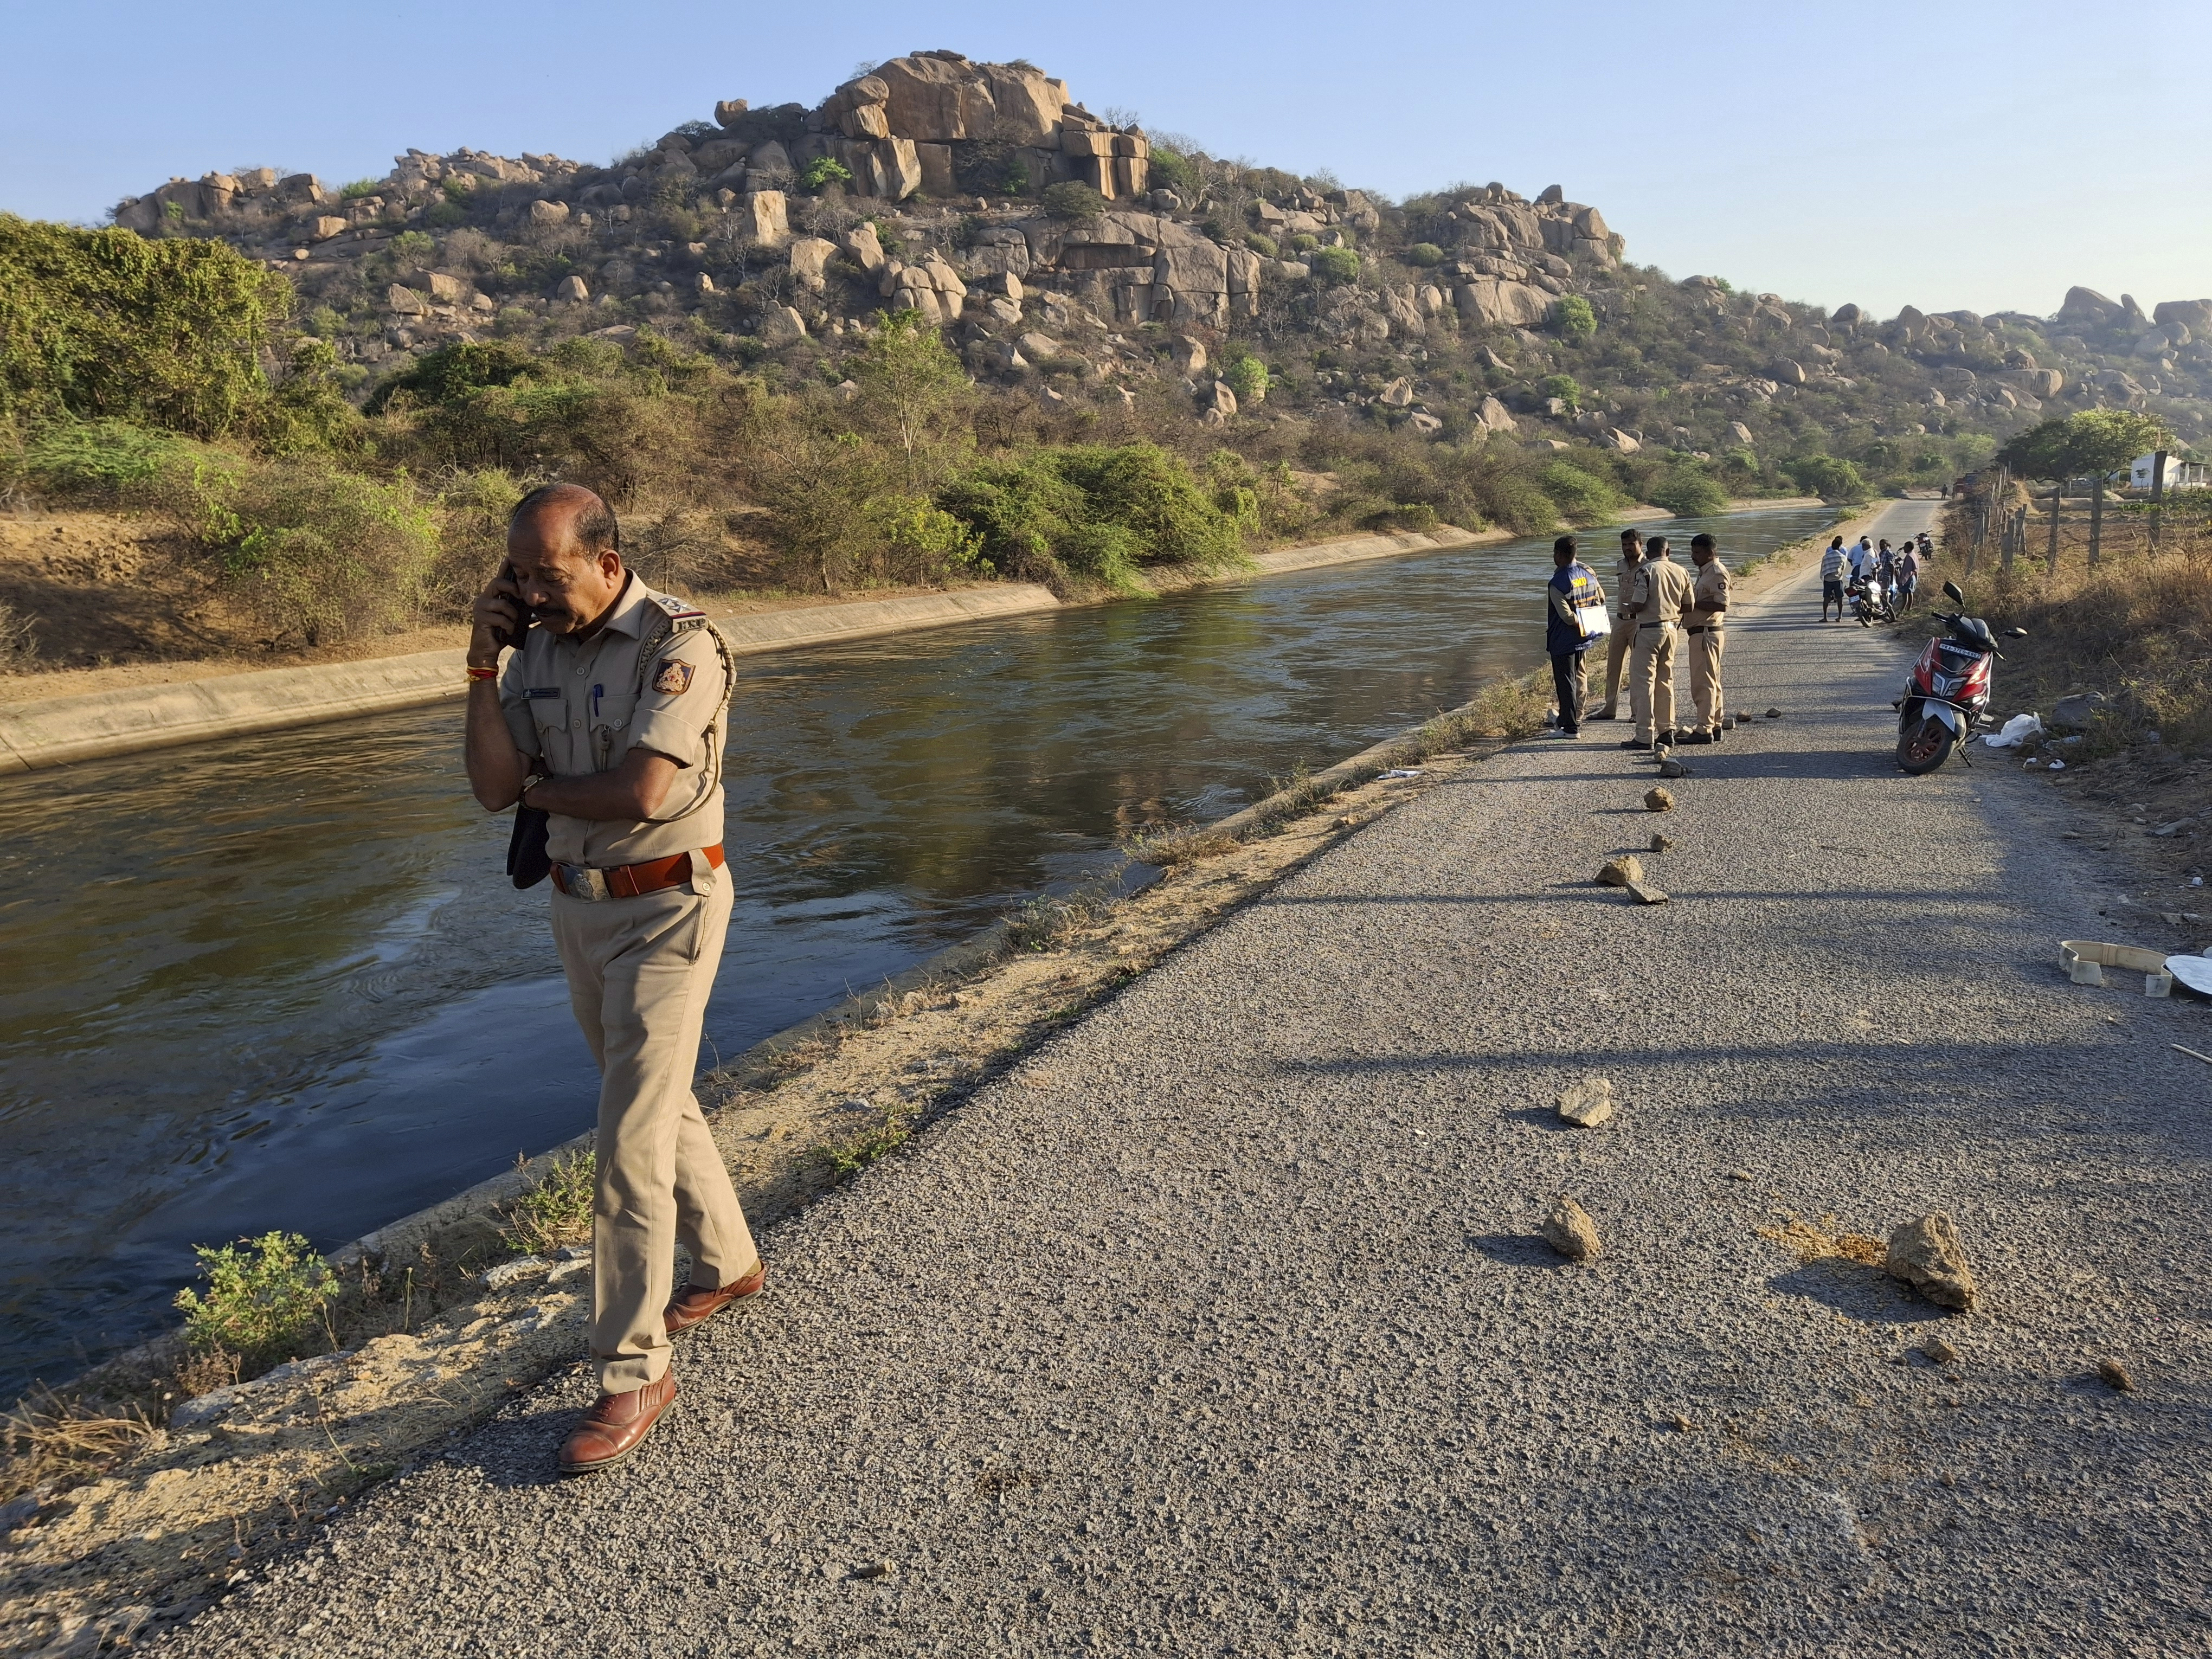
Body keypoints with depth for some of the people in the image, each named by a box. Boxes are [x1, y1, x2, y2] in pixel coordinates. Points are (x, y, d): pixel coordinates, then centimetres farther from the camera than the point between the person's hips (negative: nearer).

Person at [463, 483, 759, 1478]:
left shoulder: (677, 645, -19)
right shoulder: (538, 648, 3)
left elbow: (640, 793, -28)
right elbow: (493, 789, -3)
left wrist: (539, 789, -9)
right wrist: (482, 663, -12)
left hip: (667, 910, -8)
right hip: (580, 905, 8)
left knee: (630, 1139, -7)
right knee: (657, 1101, 20)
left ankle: (633, 1373, 5)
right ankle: (728, 1264, 42)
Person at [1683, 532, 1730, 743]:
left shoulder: (1717, 572, -14)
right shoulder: (1705, 572, 18)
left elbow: (1721, 605, -23)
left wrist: (1693, 602, -20)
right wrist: (1691, 599, 11)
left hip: (1706, 634, -11)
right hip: (1702, 633, 11)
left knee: (1703, 682, -10)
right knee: (1711, 682, 14)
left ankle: (1704, 730, -9)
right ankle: (1715, 727, 21)